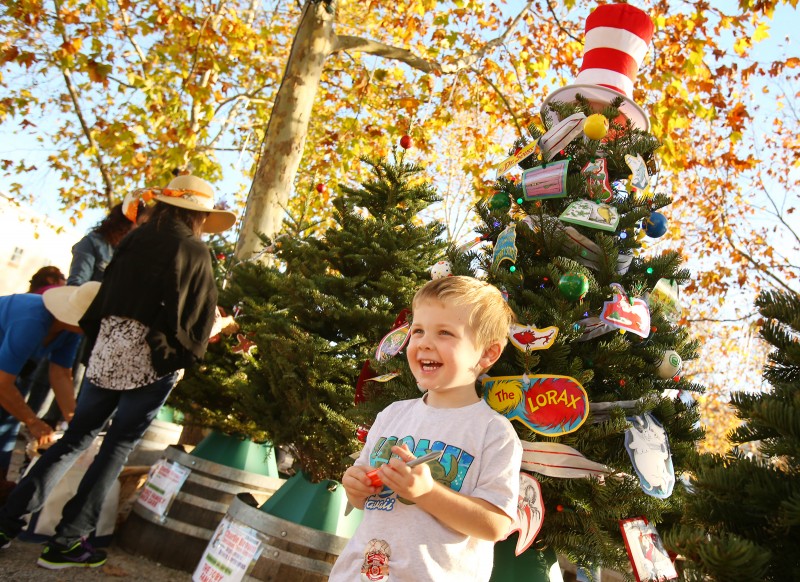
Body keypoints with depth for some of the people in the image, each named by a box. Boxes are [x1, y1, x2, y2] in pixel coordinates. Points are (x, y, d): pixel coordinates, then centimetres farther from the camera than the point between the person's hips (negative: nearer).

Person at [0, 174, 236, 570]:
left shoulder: (135, 239, 7)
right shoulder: (195, 253, -5)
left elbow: (106, 294, 11)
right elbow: (201, 316, -3)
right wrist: (182, 358, 11)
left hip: (107, 350, 5)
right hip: (153, 360, -5)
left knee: (78, 436, 17)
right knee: (118, 447, 7)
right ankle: (67, 542, 12)